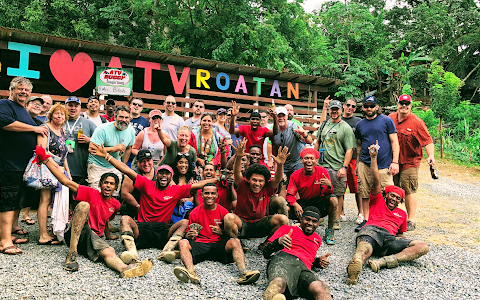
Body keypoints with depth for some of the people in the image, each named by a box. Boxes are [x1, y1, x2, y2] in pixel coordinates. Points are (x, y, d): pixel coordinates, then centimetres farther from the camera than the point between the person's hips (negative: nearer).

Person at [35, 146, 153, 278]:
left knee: (109, 252, -30)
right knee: (84, 205, -31)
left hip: (94, 238, 4)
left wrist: (108, 235, 50)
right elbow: (66, 181, -9)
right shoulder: (91, 193, 0)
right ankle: (72, 253, -36)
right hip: (76, 233, -3)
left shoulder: (115, 204, 13)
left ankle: (124, 269, -66)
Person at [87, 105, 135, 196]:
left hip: (115, 168, 5)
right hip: (98, 166, -5)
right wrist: (114, 149, -28)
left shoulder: (131, 131, 0)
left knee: (114, 194, 5)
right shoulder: (102, 130, -19)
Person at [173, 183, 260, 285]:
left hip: (218, 244, 0)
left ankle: (243, 272, -48)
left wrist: (221, 232, -9)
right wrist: (190, 235, -13)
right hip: (200, 244, 0)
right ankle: (191, 273, -54)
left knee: (235, 241, -28)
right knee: (183, 243, -28)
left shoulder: (223, 212, 9)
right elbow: (187, 236, 12)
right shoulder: (195, 213, 8)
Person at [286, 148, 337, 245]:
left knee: (333, 199, -31)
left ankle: (329, 230, -11)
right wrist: (295, 204, -32)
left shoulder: (322, 171, -10)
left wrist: (329, 186, -37)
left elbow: (326, 193, -13)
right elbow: (290, 195, -10)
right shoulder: (296, 175, -9)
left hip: (318, 202, 0)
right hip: (303, 203, 0)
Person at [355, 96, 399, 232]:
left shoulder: (386, 121, 4)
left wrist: (395, 162, -5)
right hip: (364, 165, 3)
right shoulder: (360, 125, 14)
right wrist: (357, 163, 19)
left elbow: (394, 142, 2)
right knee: (364, 194, 4)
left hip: (383, 165, -3)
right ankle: (366, 220, 16)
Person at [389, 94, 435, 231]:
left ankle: (411, 221, 3)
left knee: (409, 191, -5)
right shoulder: (390, 118, 6)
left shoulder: (417, 122, -8)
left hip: (409, 162, -5)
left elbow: (428, 141, -12)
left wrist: (431, 155, -27)